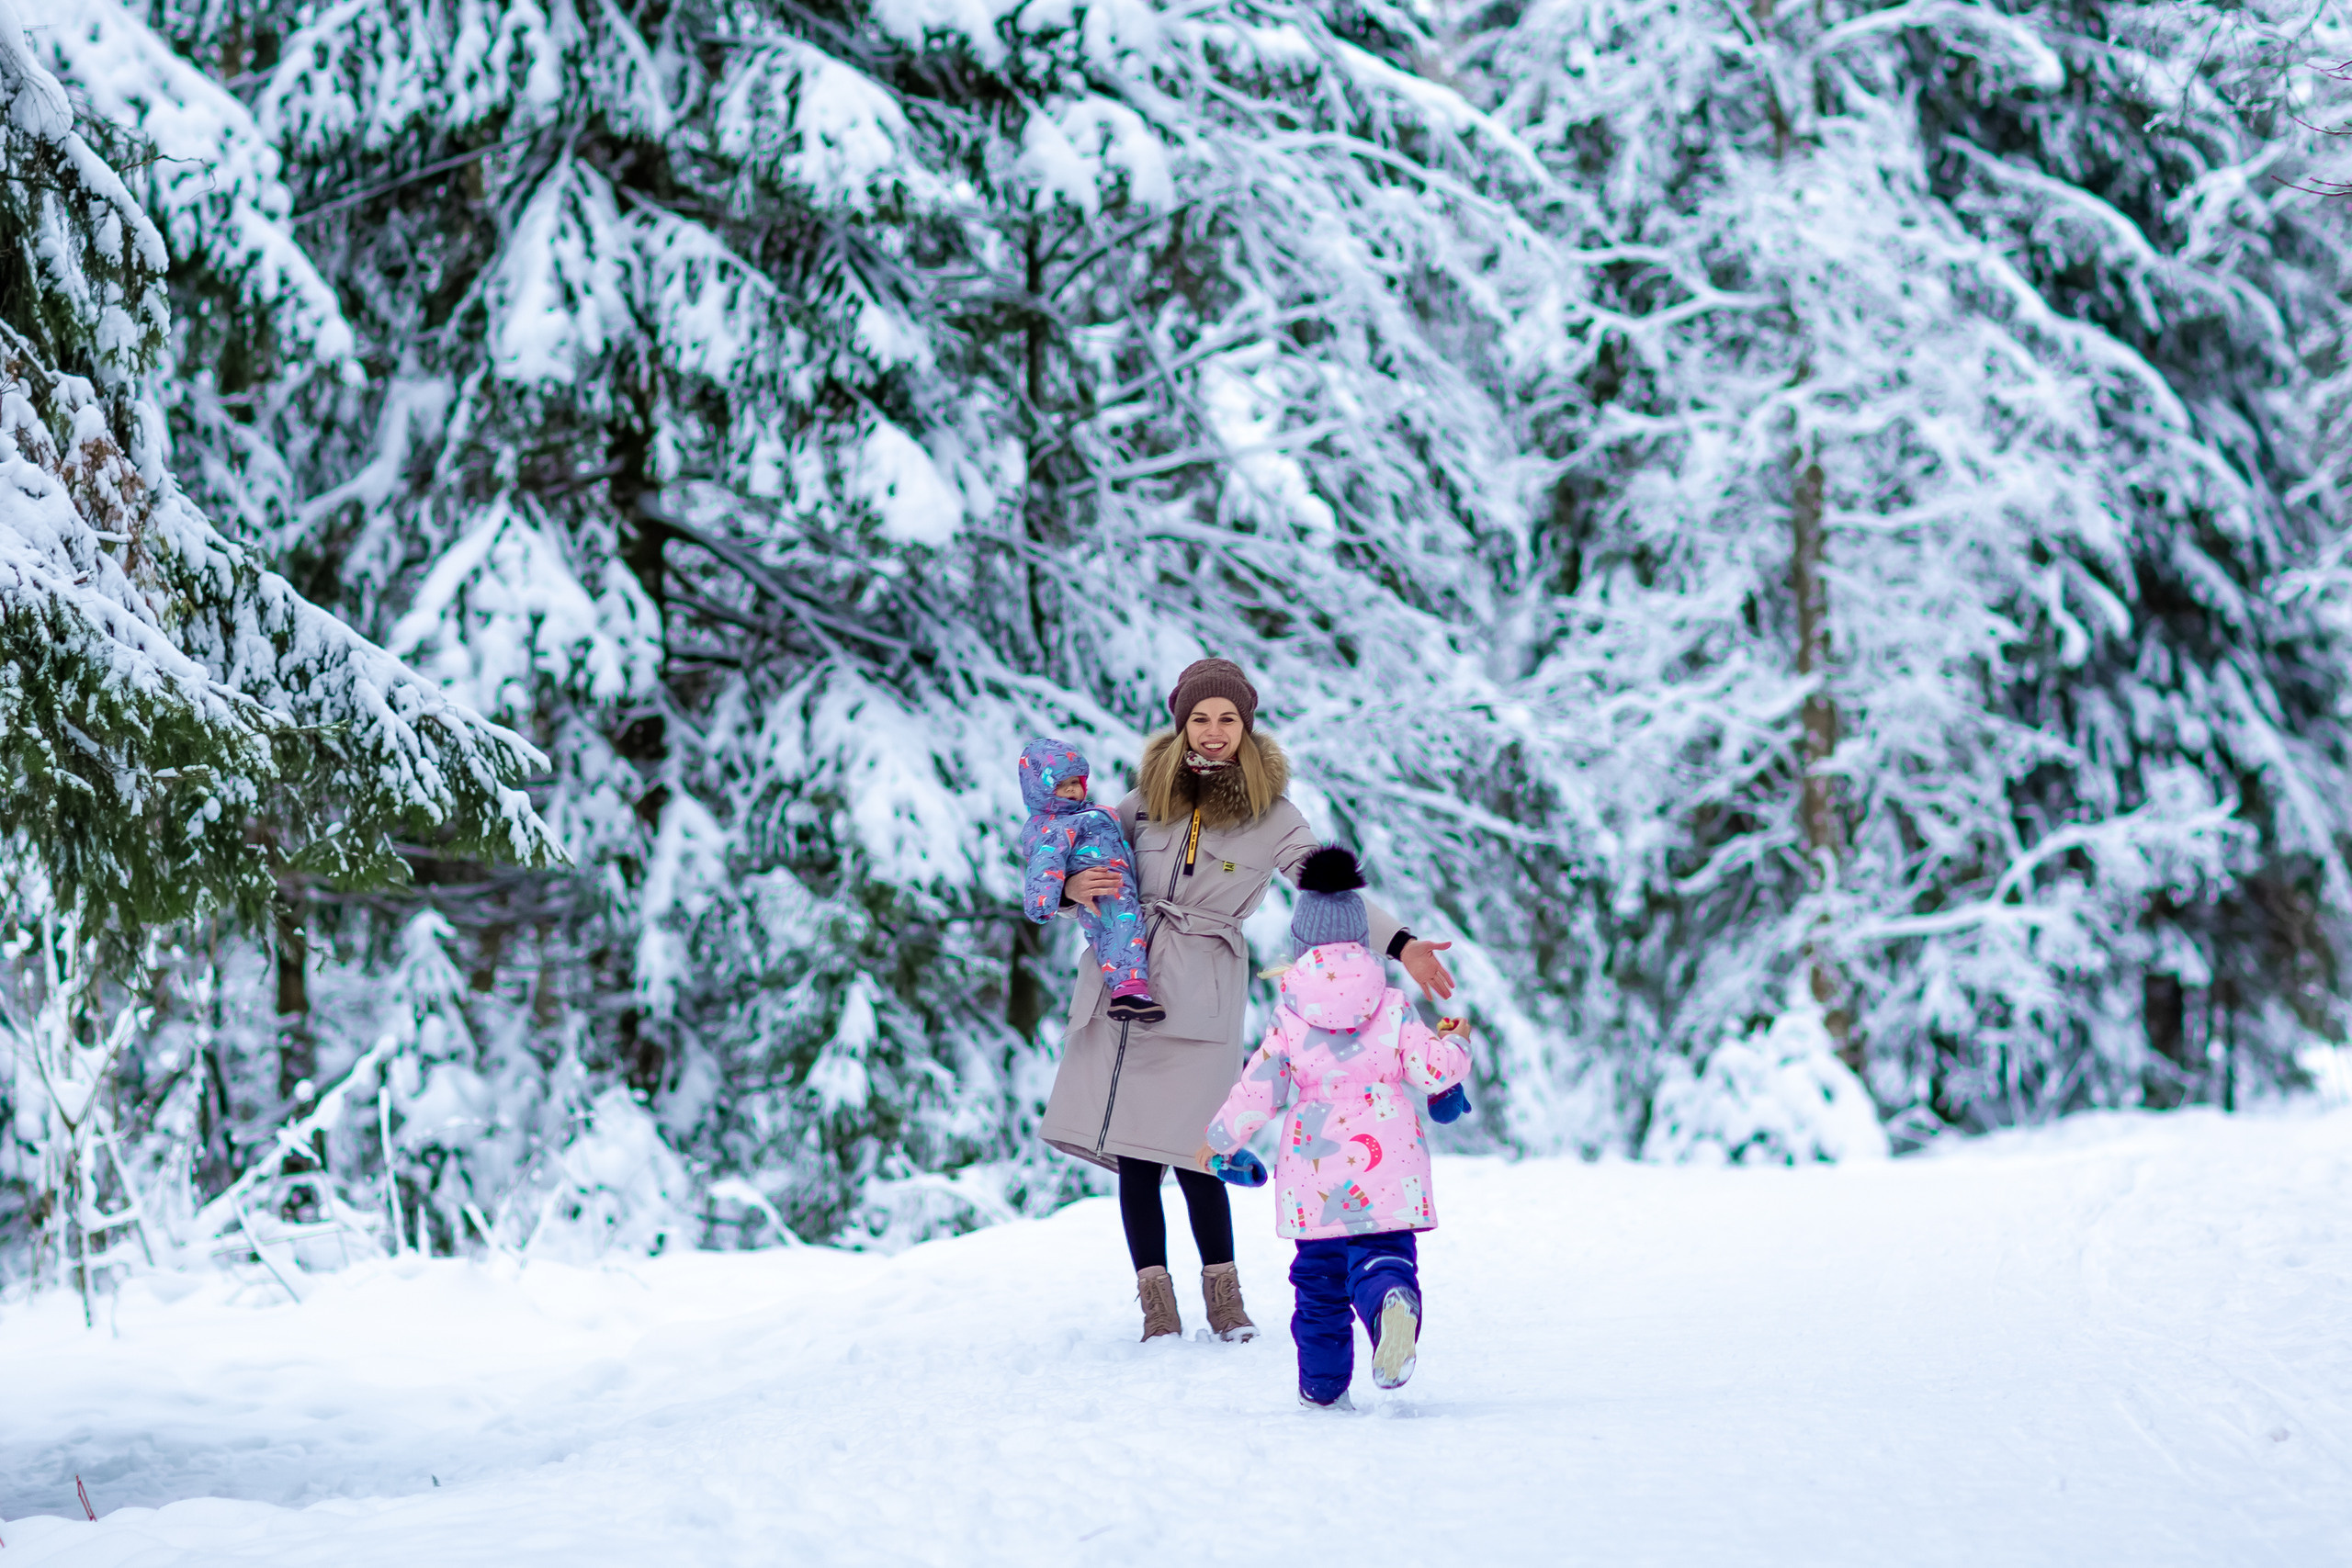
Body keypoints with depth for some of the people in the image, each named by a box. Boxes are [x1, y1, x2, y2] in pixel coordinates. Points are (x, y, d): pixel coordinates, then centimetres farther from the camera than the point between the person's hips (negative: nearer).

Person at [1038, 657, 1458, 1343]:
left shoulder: (1272, 816, 0)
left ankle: (1225, 1302, 5)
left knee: (1191, 1153, -10)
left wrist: (1400, 944, -20)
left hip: (1201, 992, -3)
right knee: (1133, 1154, 1)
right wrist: (1073, 886, -8)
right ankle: (1157, 1309, 8)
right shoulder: (1149, 796, 8)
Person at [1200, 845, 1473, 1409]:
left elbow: (1259, 1089, 1)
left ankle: (1323, 1385, 16)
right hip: (1387, 1172, 0)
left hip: (1314, 1175, 0)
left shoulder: (1290, 1018, 0)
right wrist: (1455, 1043, 19)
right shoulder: (1393, 1009, 1)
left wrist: (1219, 1140, 15)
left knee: (1318, 1276, 13)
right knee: (1381, 1254, -6)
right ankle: (1393, 1301, -42)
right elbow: (1432, 1070, -3)